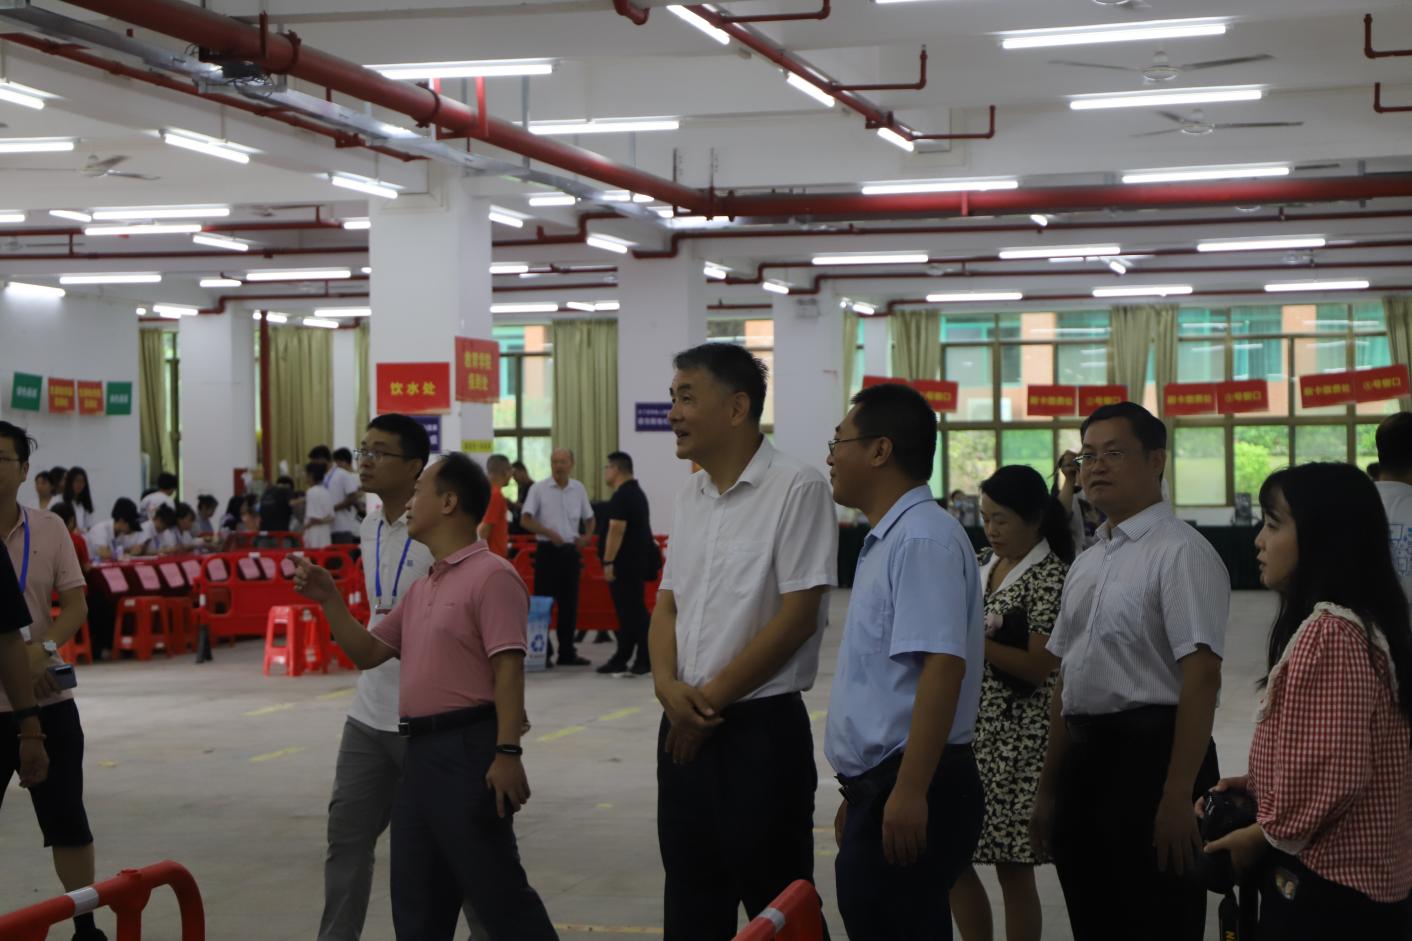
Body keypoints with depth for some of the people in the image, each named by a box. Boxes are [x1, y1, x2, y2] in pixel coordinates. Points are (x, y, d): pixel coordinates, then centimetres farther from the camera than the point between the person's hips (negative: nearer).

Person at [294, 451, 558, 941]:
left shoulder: (490, 575, -11)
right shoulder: (420, 588, 18)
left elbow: (509, 668, -17)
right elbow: (368, 653, 21)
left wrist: (508, 752, -23)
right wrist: (329, 600, 9)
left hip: (468, 748, -9)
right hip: (420, 749, 9)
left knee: (497, 891, -5)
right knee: (417, 901, 13)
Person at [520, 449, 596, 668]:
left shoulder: (579, 490, 8)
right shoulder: (539, 489, -3)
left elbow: (589, 518, 16)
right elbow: (525, 520, -6)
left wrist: (586, 536, -3)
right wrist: (549, 533, -18)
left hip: (570, 551, 4)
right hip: (547, 550, -4)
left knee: (569, 604, 6)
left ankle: (567, 652, 13)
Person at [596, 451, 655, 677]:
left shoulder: (622, 496, -15)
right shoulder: (636, 492, 18)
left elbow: (617, 531, -22)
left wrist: (608, 561, -22)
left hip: (626, 563, -10)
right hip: (637, 561, 10)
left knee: (633, 611, -7)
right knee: (628, 610, 12)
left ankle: (644, 661, -5)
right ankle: (621, 659, 17)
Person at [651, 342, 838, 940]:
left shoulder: (796, 489, -11)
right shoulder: (690, 495, 12)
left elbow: (797, 617, -15)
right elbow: (668, 603, 13)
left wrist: (710, 699, -12)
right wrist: (668, 685, -6)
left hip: (762, 729, -7)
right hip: (685, 732, 7)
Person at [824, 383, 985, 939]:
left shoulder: (921, 540, -15)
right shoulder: (886, 540, 17)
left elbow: (941, 668, -24)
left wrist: (908, 793, -27)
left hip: (907, 795, -10)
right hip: (880, 788, 10)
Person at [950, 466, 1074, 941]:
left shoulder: (1050, 577, -12)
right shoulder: (981, 563, 11)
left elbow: (1037, 667, -17)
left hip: (1018, 737, -7)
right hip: (970, 727, 7)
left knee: (1013, 866, 0)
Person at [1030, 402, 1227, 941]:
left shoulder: (1180, 552, -10)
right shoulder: (1086, 564, 16)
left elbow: (1201, 677, -18)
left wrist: (1178, 796, -23)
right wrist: (1048, 788, 21)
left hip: (1149, 750, -8)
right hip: (1082, 755, 8)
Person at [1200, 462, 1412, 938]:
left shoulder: (1329, 635, -22)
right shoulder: (1348, 623, 11)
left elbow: (1332, 773, -24)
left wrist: (1263, 834, -11)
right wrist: (1254, 786, 6)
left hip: (1327, 885, -10)